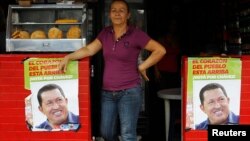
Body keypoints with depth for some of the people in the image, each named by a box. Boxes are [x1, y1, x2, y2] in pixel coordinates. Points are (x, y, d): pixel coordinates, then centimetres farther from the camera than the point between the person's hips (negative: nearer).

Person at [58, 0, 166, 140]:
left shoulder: (136, 34, -9)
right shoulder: (106, 33, 7)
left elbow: (160, 50, -10)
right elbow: (89, 50, 2)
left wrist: (142, 67, -9)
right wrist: (68, 57, -9)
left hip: (130, 91, -5)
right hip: (107, 92, 5)